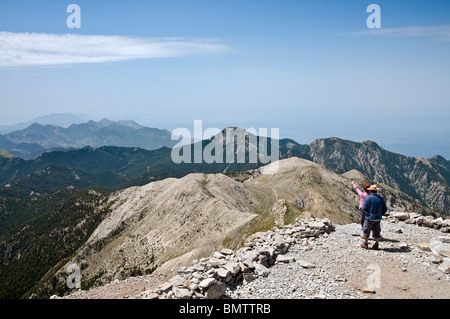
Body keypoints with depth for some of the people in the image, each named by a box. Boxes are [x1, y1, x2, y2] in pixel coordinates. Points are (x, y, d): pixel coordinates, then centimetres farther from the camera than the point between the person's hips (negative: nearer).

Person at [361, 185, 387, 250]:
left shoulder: (368, 198, -12)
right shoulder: (381, 198, 4)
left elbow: (364, 208, -15)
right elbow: (385, 209, 5)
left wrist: (367, 212, 4)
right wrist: (381, 214, 15)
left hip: (370, 217, -5)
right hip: (378, 218, 5)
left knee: (366, 230, 9)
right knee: (377, 232, 12)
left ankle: (365, 244, 16)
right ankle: (376, 245, 16)